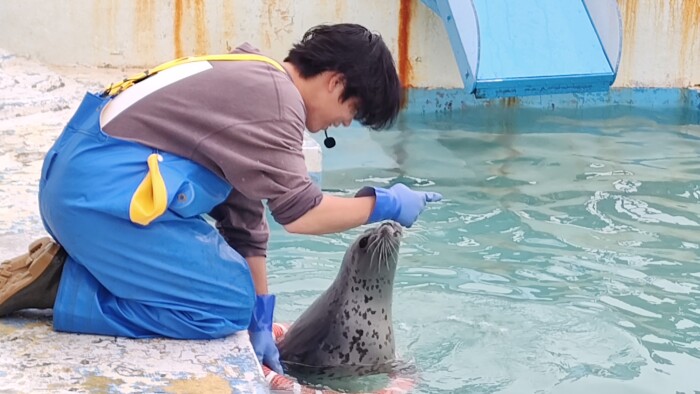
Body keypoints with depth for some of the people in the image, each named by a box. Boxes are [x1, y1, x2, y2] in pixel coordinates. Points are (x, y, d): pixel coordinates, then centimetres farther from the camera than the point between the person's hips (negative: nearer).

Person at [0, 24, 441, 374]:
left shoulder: (255, 81, 18)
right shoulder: (277, 98, -13)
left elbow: (245, 217, 16)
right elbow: (300, 212, -16)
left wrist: (260, 319, 15)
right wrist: (382, 204, -1)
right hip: (103, 189, -10)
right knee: (228, 304, -6)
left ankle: (63, 263, 8)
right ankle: (56, 285, -8)